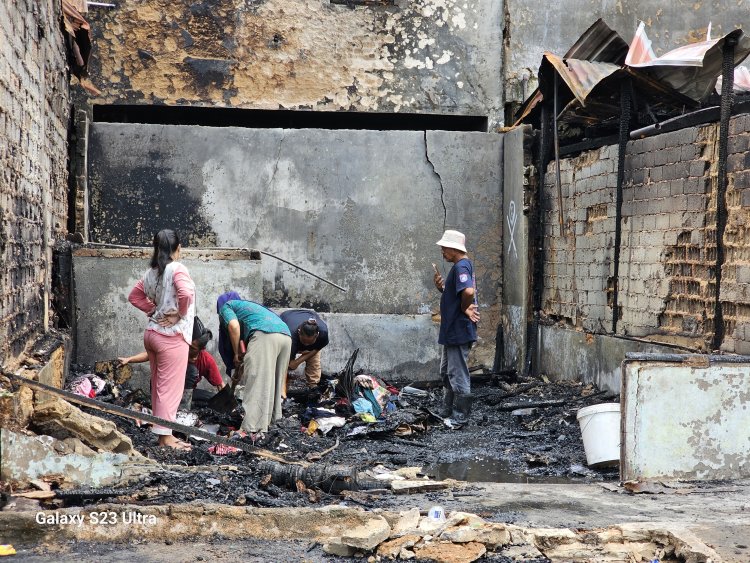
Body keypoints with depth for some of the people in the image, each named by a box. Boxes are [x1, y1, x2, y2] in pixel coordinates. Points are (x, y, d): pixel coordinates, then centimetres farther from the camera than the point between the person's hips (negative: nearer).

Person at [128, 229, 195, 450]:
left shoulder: (151, 272, 10)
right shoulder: (177, 269, -13)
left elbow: (134, 296, 20)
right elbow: (186, 293, -29)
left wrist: (152, 310, 12)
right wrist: (179, 314, -13)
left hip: (152, 332, 8)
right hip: (171, 336, -8)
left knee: (158, 386, 14)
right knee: (170, 388, -3)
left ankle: (163, 433, 21)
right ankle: (165, 437, -1)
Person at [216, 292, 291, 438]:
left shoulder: (226, 306, 19)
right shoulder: (248, 305, 40)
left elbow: (233, 326, -2)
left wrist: (236, 355, 7)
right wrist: (241, 368, 44)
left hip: (265, 335, -7)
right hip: (285, 335, 7)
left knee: (256, 384, -10)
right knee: (273, 383, 16)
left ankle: (253, 431, -16)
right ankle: (271, 421, 18)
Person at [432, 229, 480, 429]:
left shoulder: (461, 266, -18)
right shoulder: (459, 266, 15)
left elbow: (468, 292, -35)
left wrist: (464, 309, -17)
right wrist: (441, 287, 1)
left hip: (459, 330, -11)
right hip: (452, 330, 11)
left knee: (458, 374, -2)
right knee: (447, 372, 19)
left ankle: (460, 417, 6)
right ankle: (447, 411, 28)